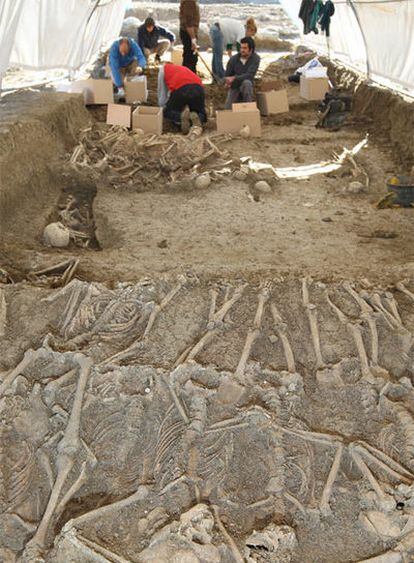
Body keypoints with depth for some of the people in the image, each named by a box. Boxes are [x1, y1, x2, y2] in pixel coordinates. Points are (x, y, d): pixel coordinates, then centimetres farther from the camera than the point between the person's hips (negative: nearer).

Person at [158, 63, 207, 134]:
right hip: (198, 89, 4)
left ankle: (181, 117, -12)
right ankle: (197, 118, -11)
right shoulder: (184, 68, 41)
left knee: (168, 112, 19)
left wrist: (163, 109, 38)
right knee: (201, 114, 25)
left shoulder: (163, 68, 29)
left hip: (180, 89, -3)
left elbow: (162, 93, 26)